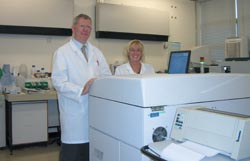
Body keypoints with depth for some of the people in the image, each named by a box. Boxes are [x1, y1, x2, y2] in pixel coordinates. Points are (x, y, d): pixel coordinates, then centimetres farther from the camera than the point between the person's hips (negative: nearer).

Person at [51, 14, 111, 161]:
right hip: (74, 114, -4)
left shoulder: (96, 52, 14)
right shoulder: (62, 52, -1)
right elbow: (59, 82, -10)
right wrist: (81, 90, -21)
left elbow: (107, 75, 11)